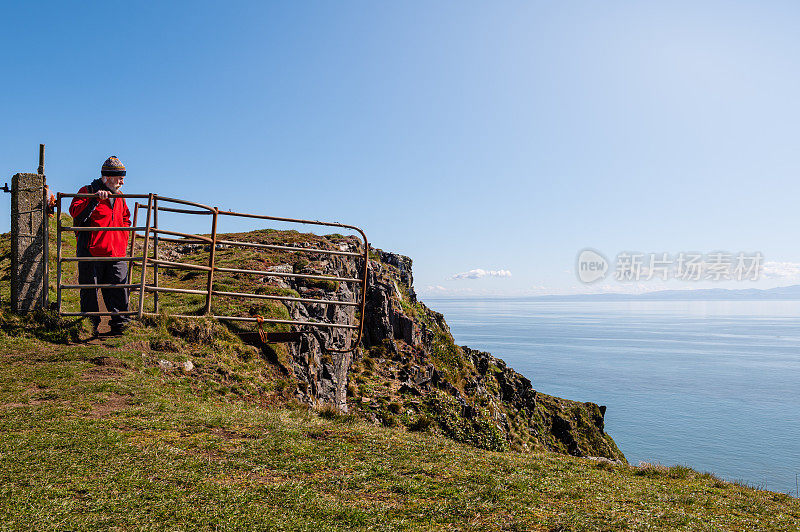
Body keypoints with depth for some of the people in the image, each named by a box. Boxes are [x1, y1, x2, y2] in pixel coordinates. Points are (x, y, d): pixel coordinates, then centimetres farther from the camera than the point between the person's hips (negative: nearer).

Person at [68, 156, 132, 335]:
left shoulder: (119, 198, 18)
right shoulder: (87, 192, -1)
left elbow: (125, 219, 31)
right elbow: (75, 212, -16)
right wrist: (95, 199, -25)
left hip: (116, 254, 5)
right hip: (91, 252, -5)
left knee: (119, 291, 0)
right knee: (90, 291, 2)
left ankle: (120, 324, 6)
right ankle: (90, 325, 13)